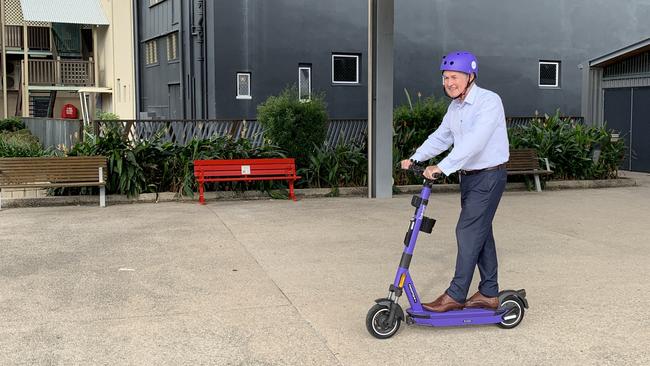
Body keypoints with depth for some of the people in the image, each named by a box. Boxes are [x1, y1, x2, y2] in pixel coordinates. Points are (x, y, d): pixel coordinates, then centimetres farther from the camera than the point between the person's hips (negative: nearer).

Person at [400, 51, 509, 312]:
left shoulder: (489, 101, -18)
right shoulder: (455, 107, 10)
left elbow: (474, 142, -30)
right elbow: (441, 137, 15)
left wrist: (442, 168, -35)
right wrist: (415, 158, 1)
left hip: (489, 176, -9)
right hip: (469, 177, 9)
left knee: (468, 231, -10)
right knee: (481, 233, 11)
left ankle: (456, 295, -3)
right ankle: (489, 294, 20)